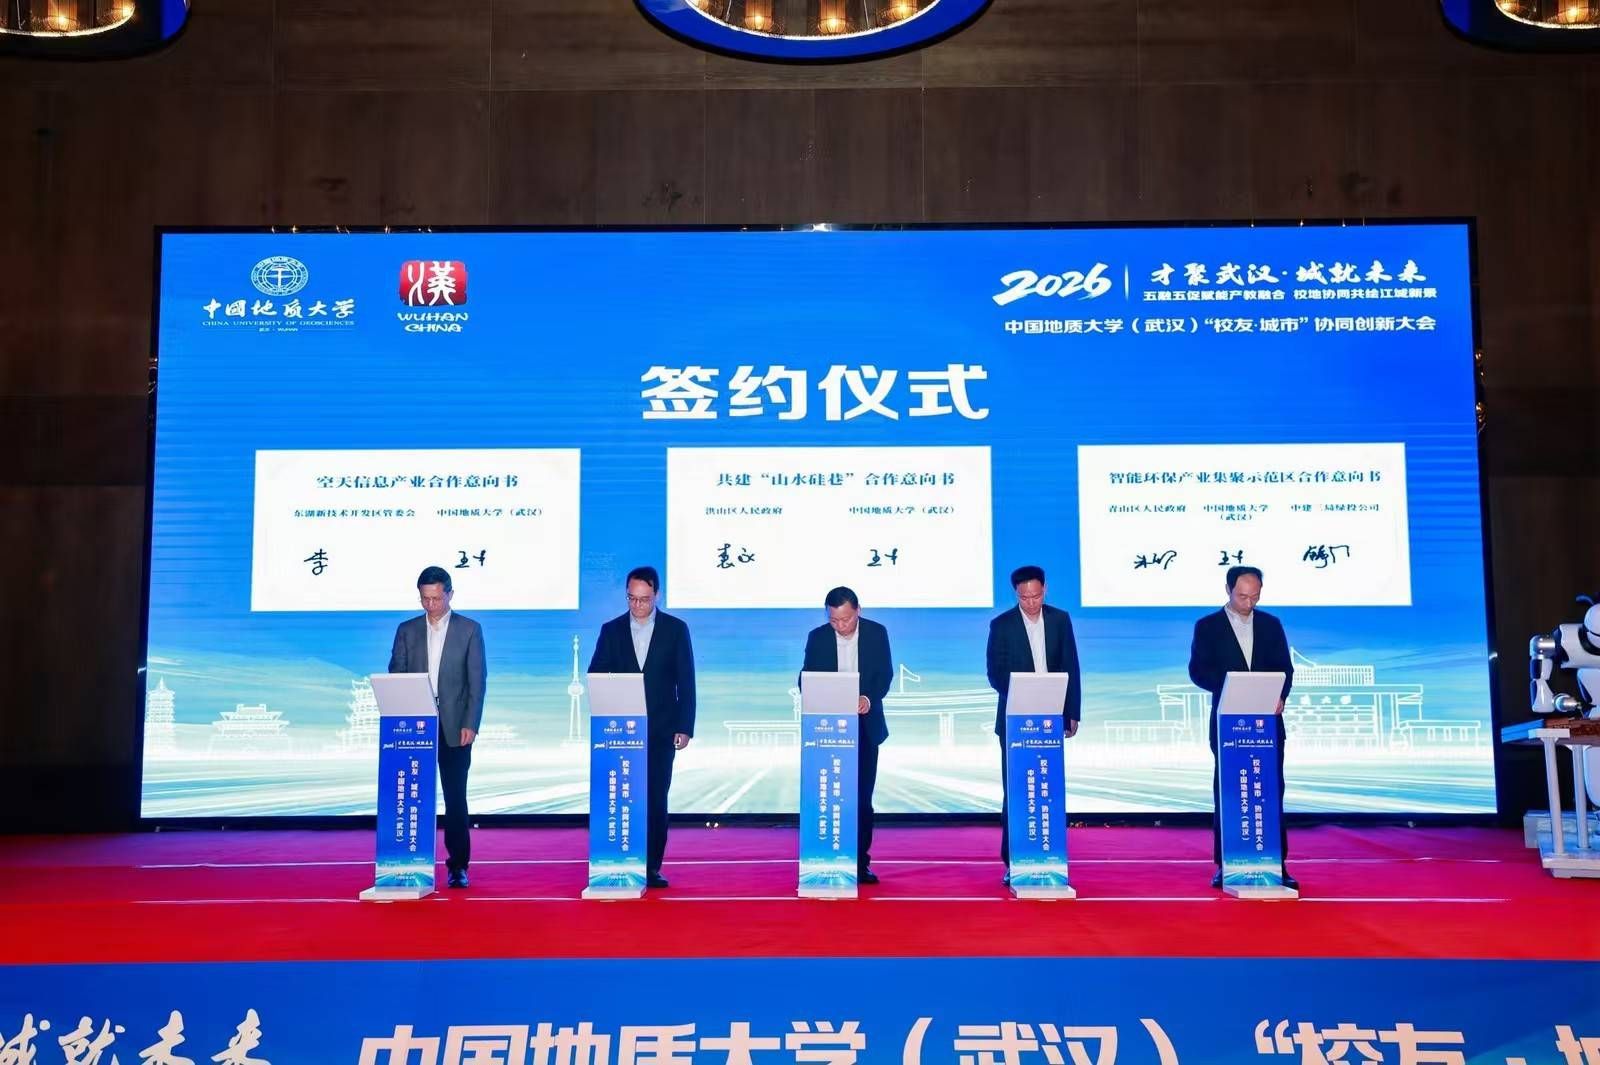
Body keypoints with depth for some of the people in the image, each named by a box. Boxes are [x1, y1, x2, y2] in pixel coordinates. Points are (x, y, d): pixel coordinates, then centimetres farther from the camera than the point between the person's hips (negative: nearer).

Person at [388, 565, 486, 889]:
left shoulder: (470, 629, 2)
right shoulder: (407, 630, 9)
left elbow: (477, 680, -1)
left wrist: (471, 724, -10)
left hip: (454, 727, -2)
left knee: (455, 797, 0)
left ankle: (458, 865, 7)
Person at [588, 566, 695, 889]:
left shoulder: (676, 629, 2)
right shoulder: (611, 630, 5)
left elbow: (686, 682, 1)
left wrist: (685, 727, -5)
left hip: (661, 730, -1)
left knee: (656, 799, 1)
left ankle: (652, 868, 7)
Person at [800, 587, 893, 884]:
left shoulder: (877, 633, -2)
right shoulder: (817, 637, -3)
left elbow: (885, 674, -2)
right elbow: (806, 680, 0)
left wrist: (869, 698, -21)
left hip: (865, 725, 0)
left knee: (862, 797, 4)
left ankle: (860, 863, 11)